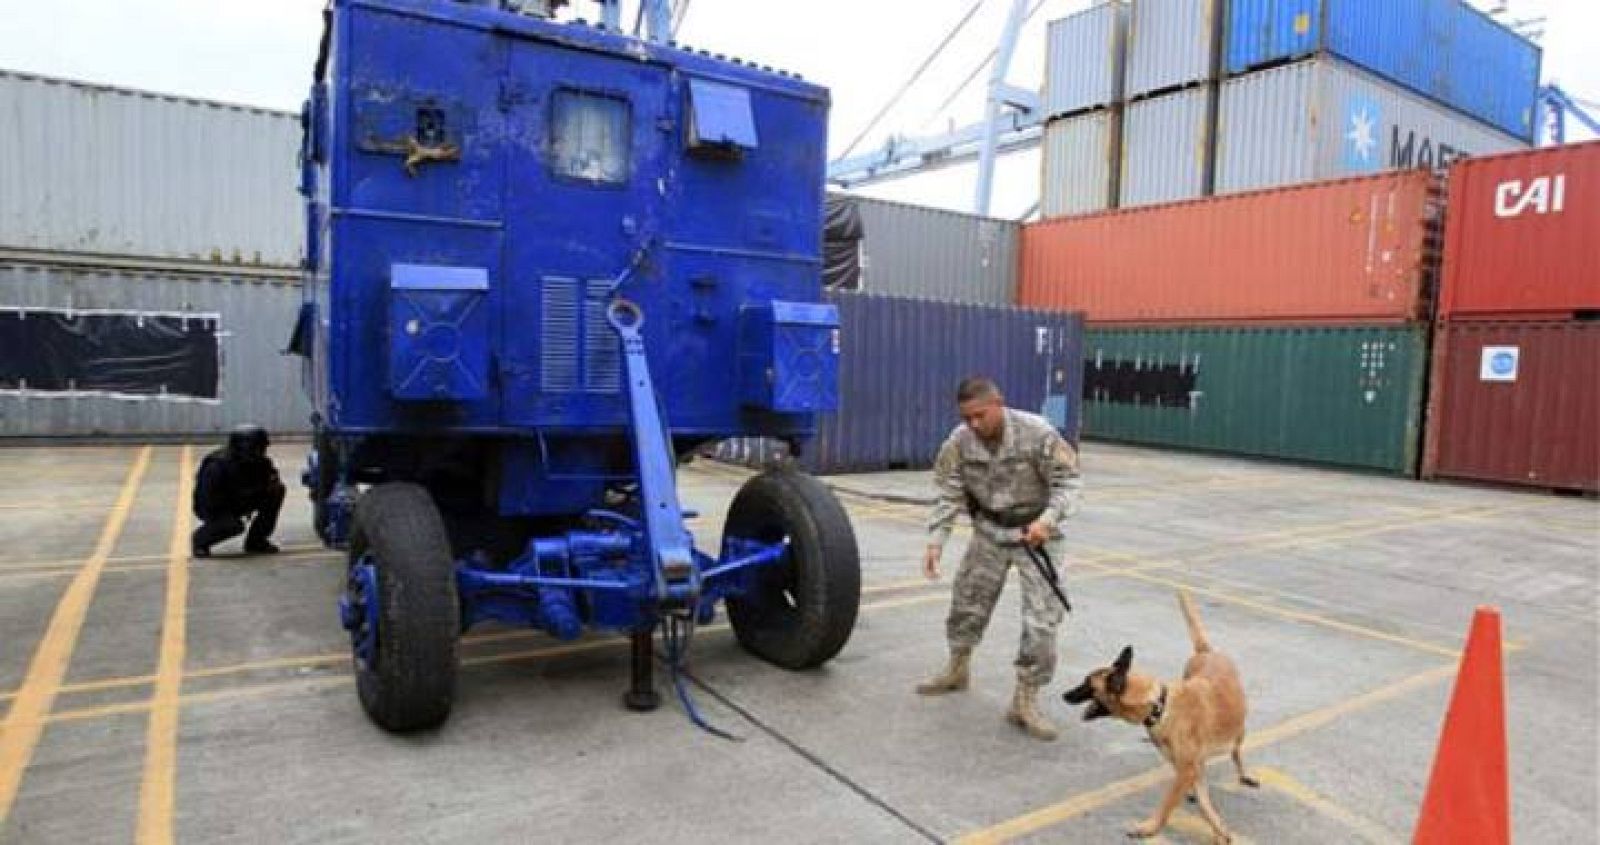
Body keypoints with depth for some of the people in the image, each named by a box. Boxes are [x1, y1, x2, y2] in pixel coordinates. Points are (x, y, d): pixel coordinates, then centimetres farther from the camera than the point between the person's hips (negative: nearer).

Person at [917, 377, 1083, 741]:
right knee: (967, 600, 15)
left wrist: (1048, 519, -34)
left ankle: (1025, 700, 5)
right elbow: (949, 494, -9)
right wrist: (935, 541, -19)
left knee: (1042, 617, -8)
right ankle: (957, 669, 40)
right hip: (989, 531, 4)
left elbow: (1069, 481, -19)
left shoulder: (1038, 433, -25)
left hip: (1035, 532, -3)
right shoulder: (959, 441, -15)